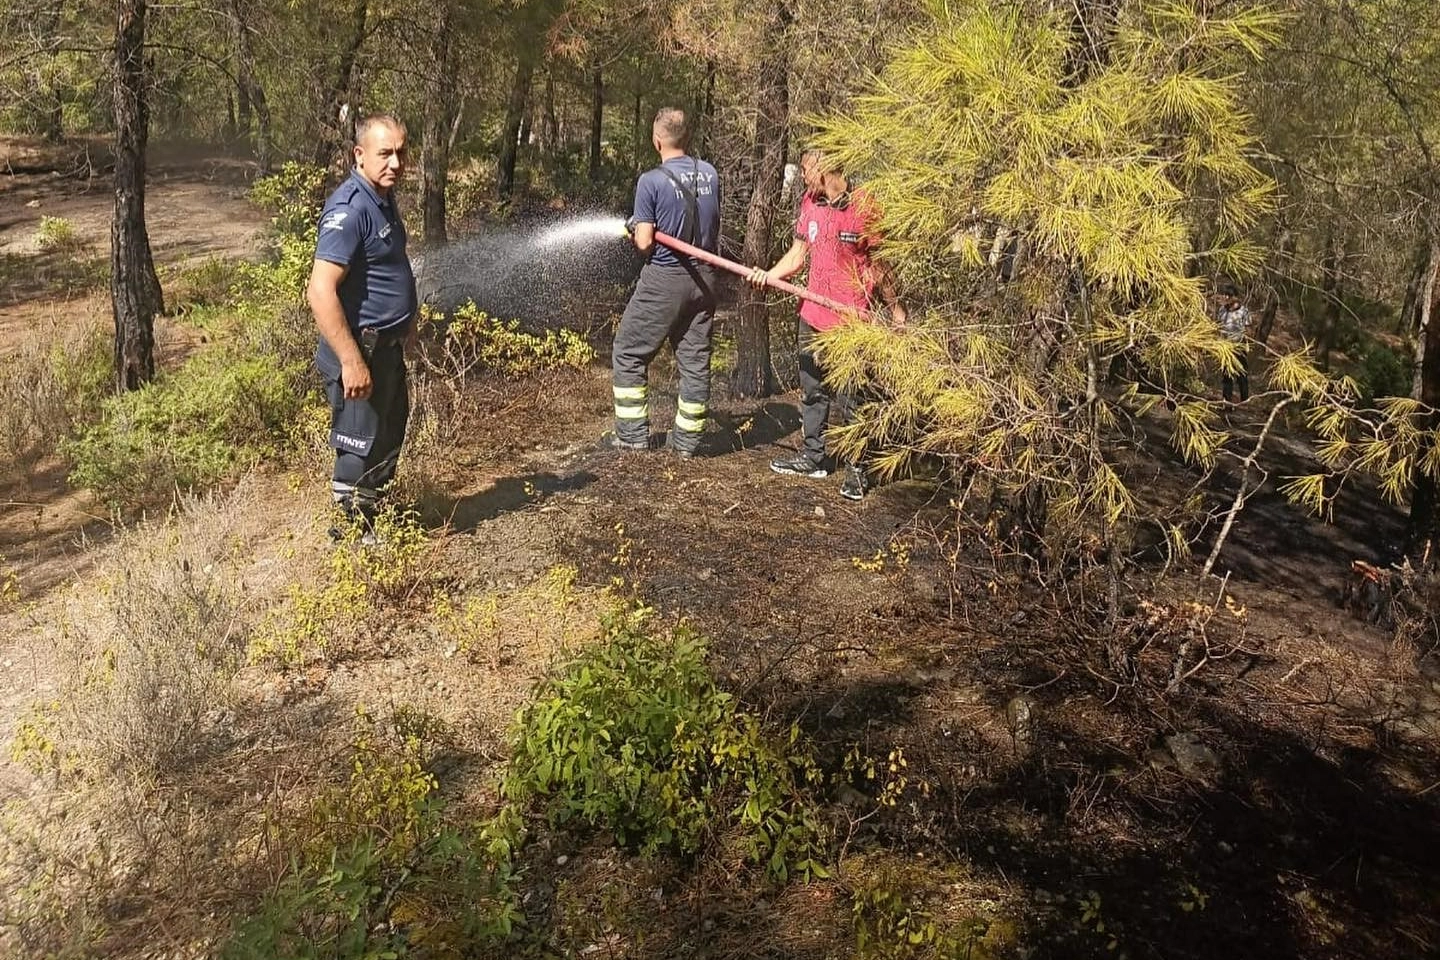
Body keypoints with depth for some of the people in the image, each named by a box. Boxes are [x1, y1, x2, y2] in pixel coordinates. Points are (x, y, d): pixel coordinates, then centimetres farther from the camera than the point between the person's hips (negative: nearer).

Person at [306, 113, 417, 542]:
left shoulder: (383, 198, 7)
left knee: (389, 439, 25)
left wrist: (407, 322, 26)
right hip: (359, 350, -10)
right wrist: (352, 361, -30)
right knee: (360, 451, 3)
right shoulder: (350, 209, -24)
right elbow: (321, 292, -30)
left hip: (388, 347, 10)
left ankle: (372, 521, 44)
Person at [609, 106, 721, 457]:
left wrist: (635, 230, 8)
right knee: (695, 359, 10)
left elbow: (644, 243, -13)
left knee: (629, 353, 9)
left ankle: (633, 434, 11)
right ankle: (687, 439, 17)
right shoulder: (709, 174, 3)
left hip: (664, 280, -5)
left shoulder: (651, 181, -14)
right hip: (704, 277, 5)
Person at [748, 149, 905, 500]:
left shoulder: (864, 206, -14)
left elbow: (878, 263, -8)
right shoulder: (810, 202, 6)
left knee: (850, 397, -1)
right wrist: (769, 275, -6)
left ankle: (857, 470, 12)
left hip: (849, 321, -7)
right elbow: (798, 253, 11)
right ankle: (813, 457, 31)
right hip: (812, 314, 7)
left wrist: (895, 308, -4)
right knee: (812, 388, 17)